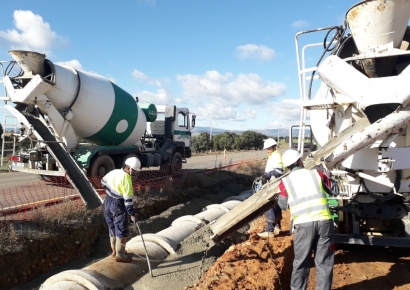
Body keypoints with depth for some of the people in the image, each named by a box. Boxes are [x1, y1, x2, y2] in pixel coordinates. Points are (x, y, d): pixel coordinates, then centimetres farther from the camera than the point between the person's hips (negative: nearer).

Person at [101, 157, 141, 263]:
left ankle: (115, 251, 32)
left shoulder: (114, 172, 1)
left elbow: (103, 181, 18)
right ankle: (120, 255, 11)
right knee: (122, 231, 3)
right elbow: (128, 199, -22)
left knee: (112, 228, 19)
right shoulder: (126, 179, -22)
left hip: (108, 201, 9)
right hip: (118, 205, -9)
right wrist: (132, 214, -17)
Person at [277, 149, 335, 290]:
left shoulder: (285, 181, 7)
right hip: (324, 221, 1)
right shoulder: (316, 173, 10)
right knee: (324, 261, 12)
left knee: (301, 261, 12)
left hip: (303, 224, -1)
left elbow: (283, 205, 17)